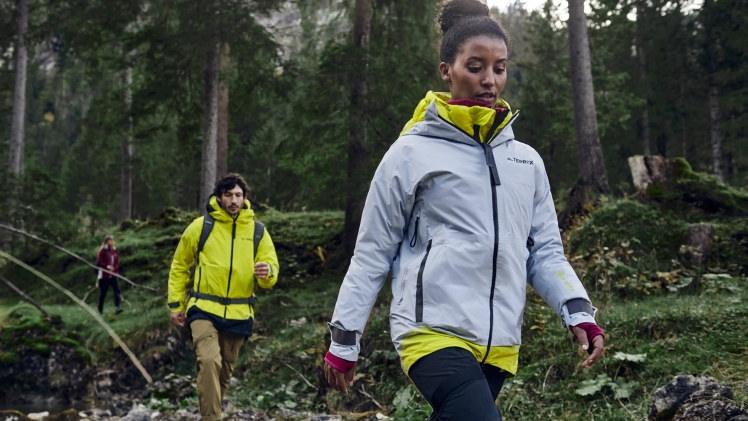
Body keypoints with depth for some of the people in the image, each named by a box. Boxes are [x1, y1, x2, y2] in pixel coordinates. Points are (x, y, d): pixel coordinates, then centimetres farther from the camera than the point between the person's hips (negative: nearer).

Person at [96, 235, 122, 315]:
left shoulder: (115, 251, 11)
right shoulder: (103, 250, -5)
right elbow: (99, 262, -9)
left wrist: (116, 271, 0)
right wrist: (108, 267, -17)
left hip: (113, 275, 4)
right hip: (104, 275, -4)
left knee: (117, 290, -15)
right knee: (103, 293, 4)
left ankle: (117, 308, -22)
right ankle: (100, 310, 18)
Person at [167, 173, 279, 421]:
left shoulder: (258, 231, 3)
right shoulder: (201, 226, -2)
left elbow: (272, 270, 3)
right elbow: (179, 266, 8)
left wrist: (267, 273, -22)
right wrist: (175, 304, 4)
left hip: (239, 315, 3)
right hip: (204, 310, -3)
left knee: (224, 370, 15)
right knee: (209, 361, -24)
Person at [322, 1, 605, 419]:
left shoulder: (526, 161, 13)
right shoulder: (412, 154, -1)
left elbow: (544, 251, 13)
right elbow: (372, 254, 3)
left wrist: (579, 312, -4)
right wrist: (344, 341, 4)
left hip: (500, 346, 5)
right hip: (434, 333, -5)